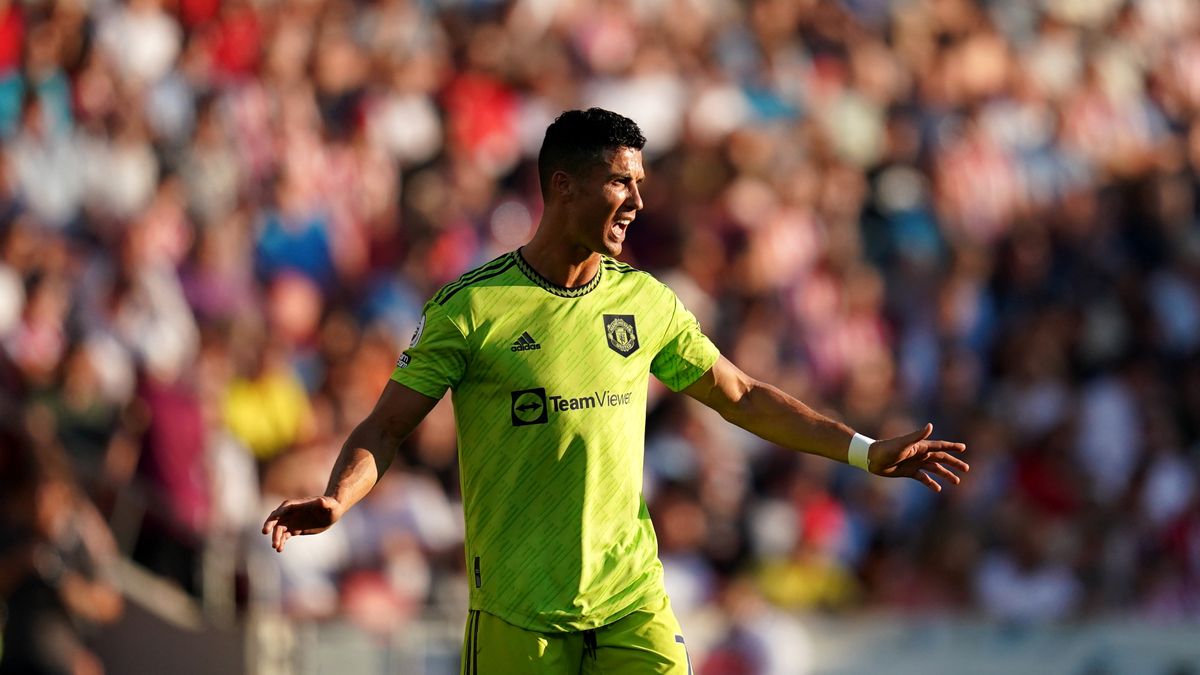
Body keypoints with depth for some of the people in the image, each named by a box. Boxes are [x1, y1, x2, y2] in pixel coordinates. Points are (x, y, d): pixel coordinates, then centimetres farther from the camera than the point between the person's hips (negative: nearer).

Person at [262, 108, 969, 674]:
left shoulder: (645, 301, 7)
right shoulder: (471, 306, -6)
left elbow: (740, 395, 18)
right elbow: (387, 426, -5)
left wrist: (865, 450, 15)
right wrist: (336, 500, -24)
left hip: (632, 594, 4)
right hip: (518, 608, -3)